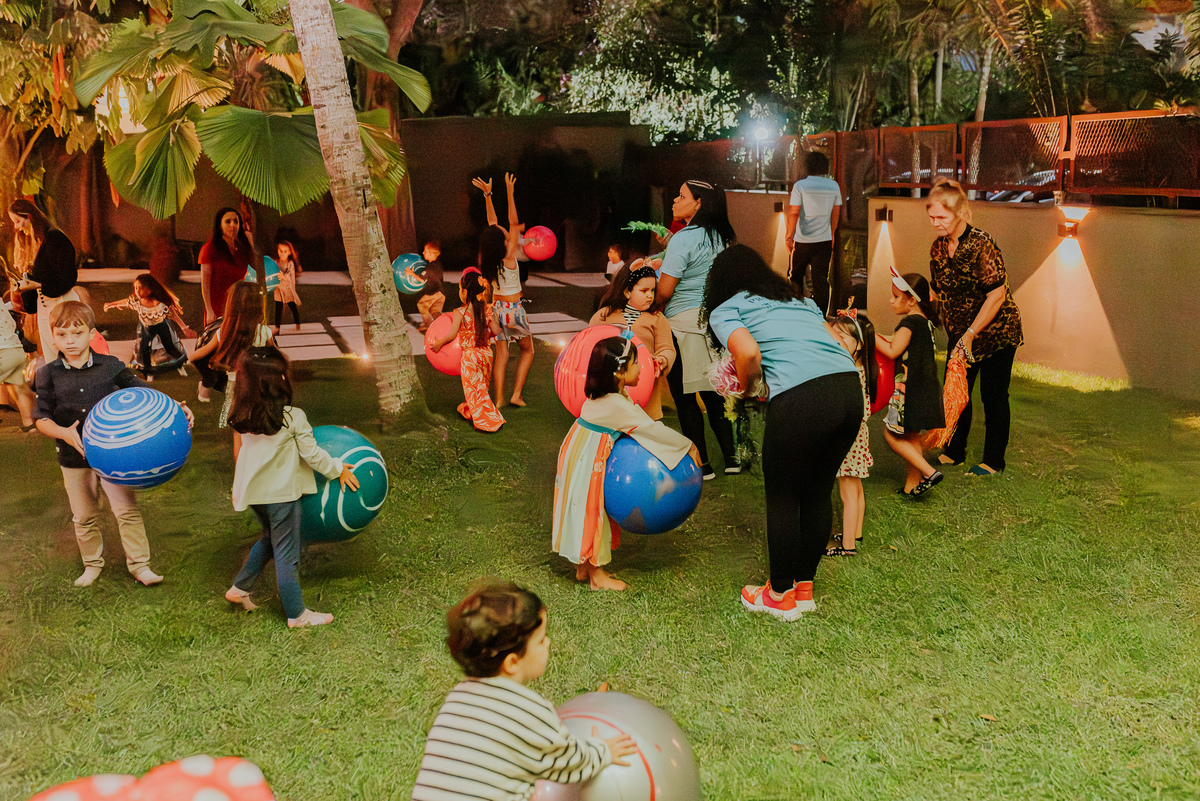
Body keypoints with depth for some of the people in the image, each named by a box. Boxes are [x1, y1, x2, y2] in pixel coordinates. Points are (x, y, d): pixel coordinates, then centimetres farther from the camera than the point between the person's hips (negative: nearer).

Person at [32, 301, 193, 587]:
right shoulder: (48, 375, -4)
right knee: (84, 516, 14)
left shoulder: (110, 366, -5)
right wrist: (63, 433, -25)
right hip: (74, 458, 1)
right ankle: (92, 563, 34)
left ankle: (139, 564, 12)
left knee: (127, 509, -1)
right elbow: (41, 418, -5)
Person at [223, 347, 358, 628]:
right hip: (281, 494, -6)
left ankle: (239, 589, 31)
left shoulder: (243, 416, -2)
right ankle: (297, 615, 15)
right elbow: (312, 454, -14)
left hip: (254, 492, 6)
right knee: (287, 554, 4)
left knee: (270, 539, 29)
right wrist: (338, 469, 2)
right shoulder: (292, 417, -19)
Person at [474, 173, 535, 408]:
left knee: (501, 354, 8)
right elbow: (514, 222, -18)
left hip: (496, 307, 5)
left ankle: (499, 399, 2)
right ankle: (517, 394, 6)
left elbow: (493, 222, 5)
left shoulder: (487, 258, -4)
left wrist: (488, 194, 9)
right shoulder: (508, 256, -18)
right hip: (513, 307, -5)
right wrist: (510, 192, -19)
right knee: (528, 350, 15)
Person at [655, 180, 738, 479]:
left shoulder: (683, 239, -15)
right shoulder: (719, 237, 9)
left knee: (684, 397, 2)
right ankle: (731, 457, 18)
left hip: (684, 322, -8)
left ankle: (701, 464, 7)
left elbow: (665, 290, -16)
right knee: (713, 392, 15)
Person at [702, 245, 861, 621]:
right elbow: (837, 344, 21)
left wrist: (744, 386, 13)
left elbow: (749, 353, -7)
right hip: (851, 388, 6)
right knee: (818, 492, 21)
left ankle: (780, 596, 27)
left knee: (781, 498, 13)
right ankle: (804, 588, 35)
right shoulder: (800, 299, 31)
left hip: (801, 398, -6)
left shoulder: (724, 311, 13)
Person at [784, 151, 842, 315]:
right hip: (825, 240, 3)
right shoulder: (834, 186, 2)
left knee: (796, 276, 15)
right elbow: (835, 214, 8)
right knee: (821, 280, 5)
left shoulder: (800, 185, -9)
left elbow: (794, 213, -13)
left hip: (803, 240, -3)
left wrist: (789, 235, -8)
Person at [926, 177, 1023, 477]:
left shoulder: (982, 245, -23)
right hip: (961, 334, 7)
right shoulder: (938, 248, -1)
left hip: (996, 332, -7)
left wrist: (970, 334, -22)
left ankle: (994, 460, 15)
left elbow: (997, 296, -23)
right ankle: (953, 451, 27)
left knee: (993, 395, 2)